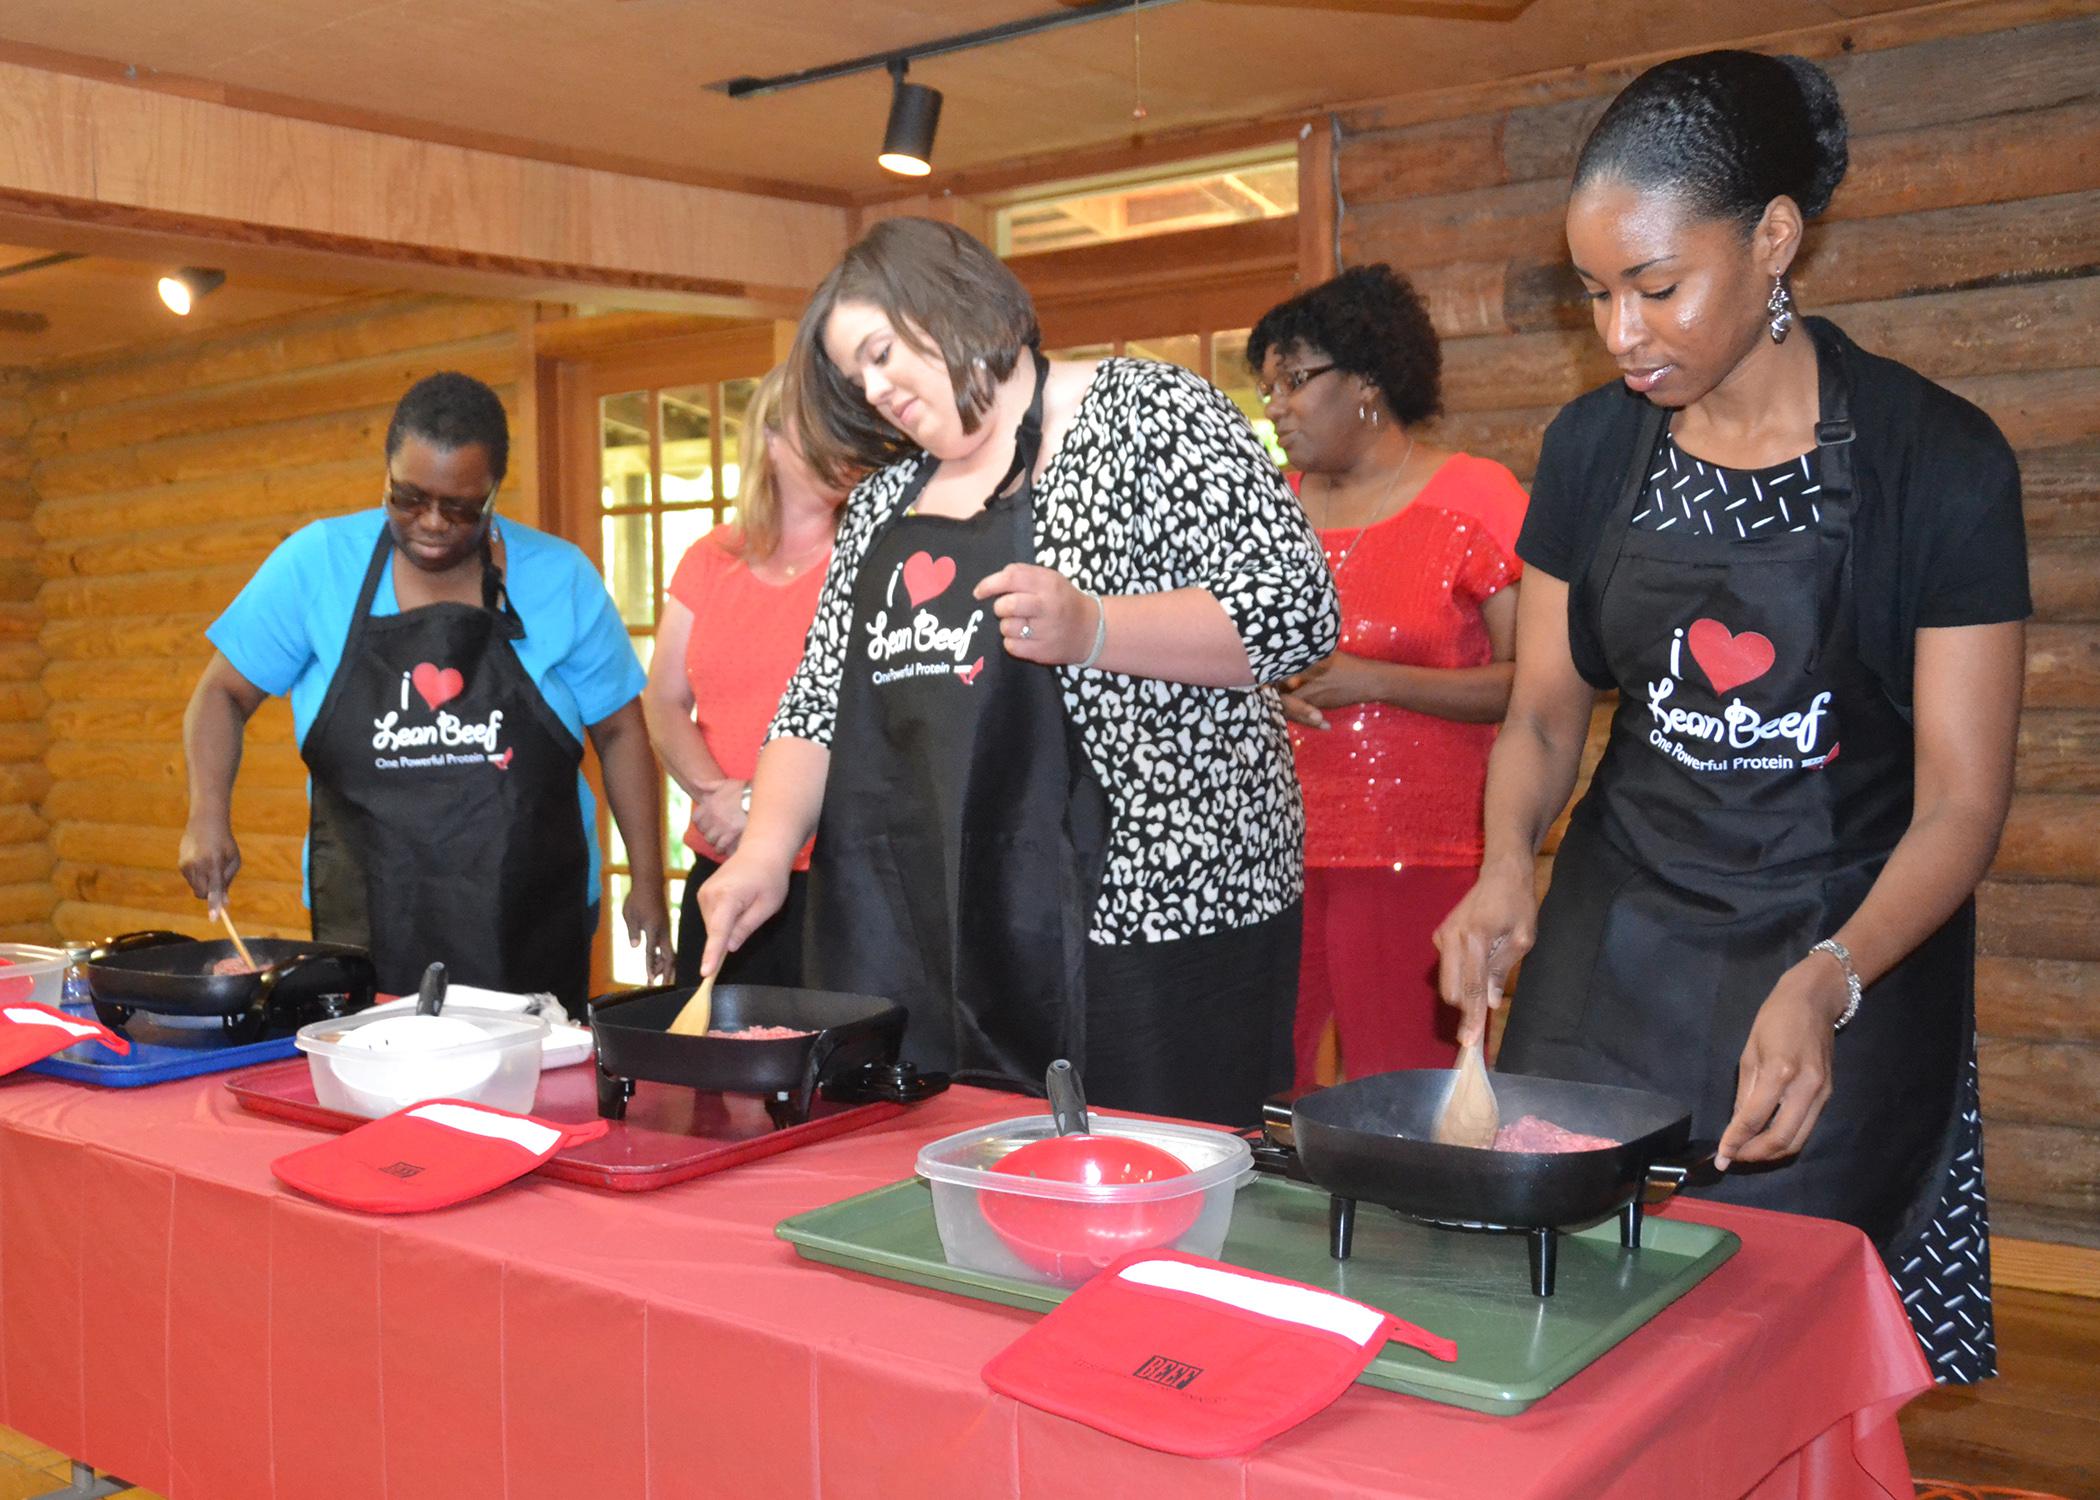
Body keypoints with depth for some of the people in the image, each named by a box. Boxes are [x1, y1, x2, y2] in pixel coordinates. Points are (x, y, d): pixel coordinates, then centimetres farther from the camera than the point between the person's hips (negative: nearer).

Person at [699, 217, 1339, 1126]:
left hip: (1147, 925, -5)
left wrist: (1088, 628, -22)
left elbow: (1295, 611, -10)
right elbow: (819, 700, 17)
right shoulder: (887, 499, 17)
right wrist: (767, 847, 1)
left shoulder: (1145, 412, -2)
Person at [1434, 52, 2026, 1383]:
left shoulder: (1937, 460, -12)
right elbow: (1546, 711, 6)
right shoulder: (1592, 450, 0)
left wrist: (1828, 984, -29)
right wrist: (1509, 868, -15)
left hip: (1851, 960, -3)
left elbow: (1960, 800, -12)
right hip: (1616, 946, 3)